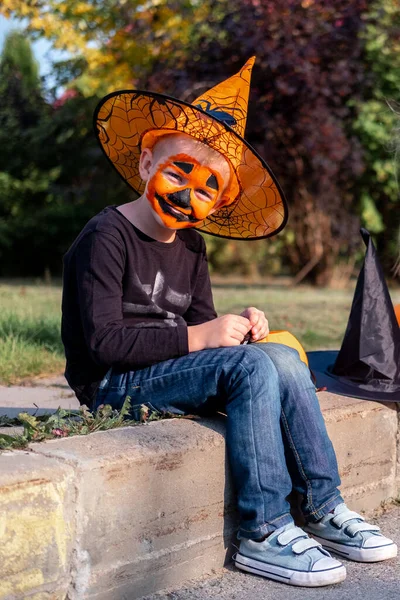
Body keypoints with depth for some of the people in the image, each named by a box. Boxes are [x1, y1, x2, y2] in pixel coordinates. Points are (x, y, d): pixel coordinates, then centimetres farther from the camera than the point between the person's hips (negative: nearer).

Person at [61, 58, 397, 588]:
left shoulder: (190, 246, 13)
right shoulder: (107, 236, -12)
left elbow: (201, 323, 13)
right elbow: (104, 343, -20)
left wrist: (239, 326, -9)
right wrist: (196, 337, -22)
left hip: (168, 369, 8)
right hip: (114, 385, -8)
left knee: (285, 358, -8)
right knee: (252, 366, -24)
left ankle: (323, 509, -5)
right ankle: (263, 533, -21)